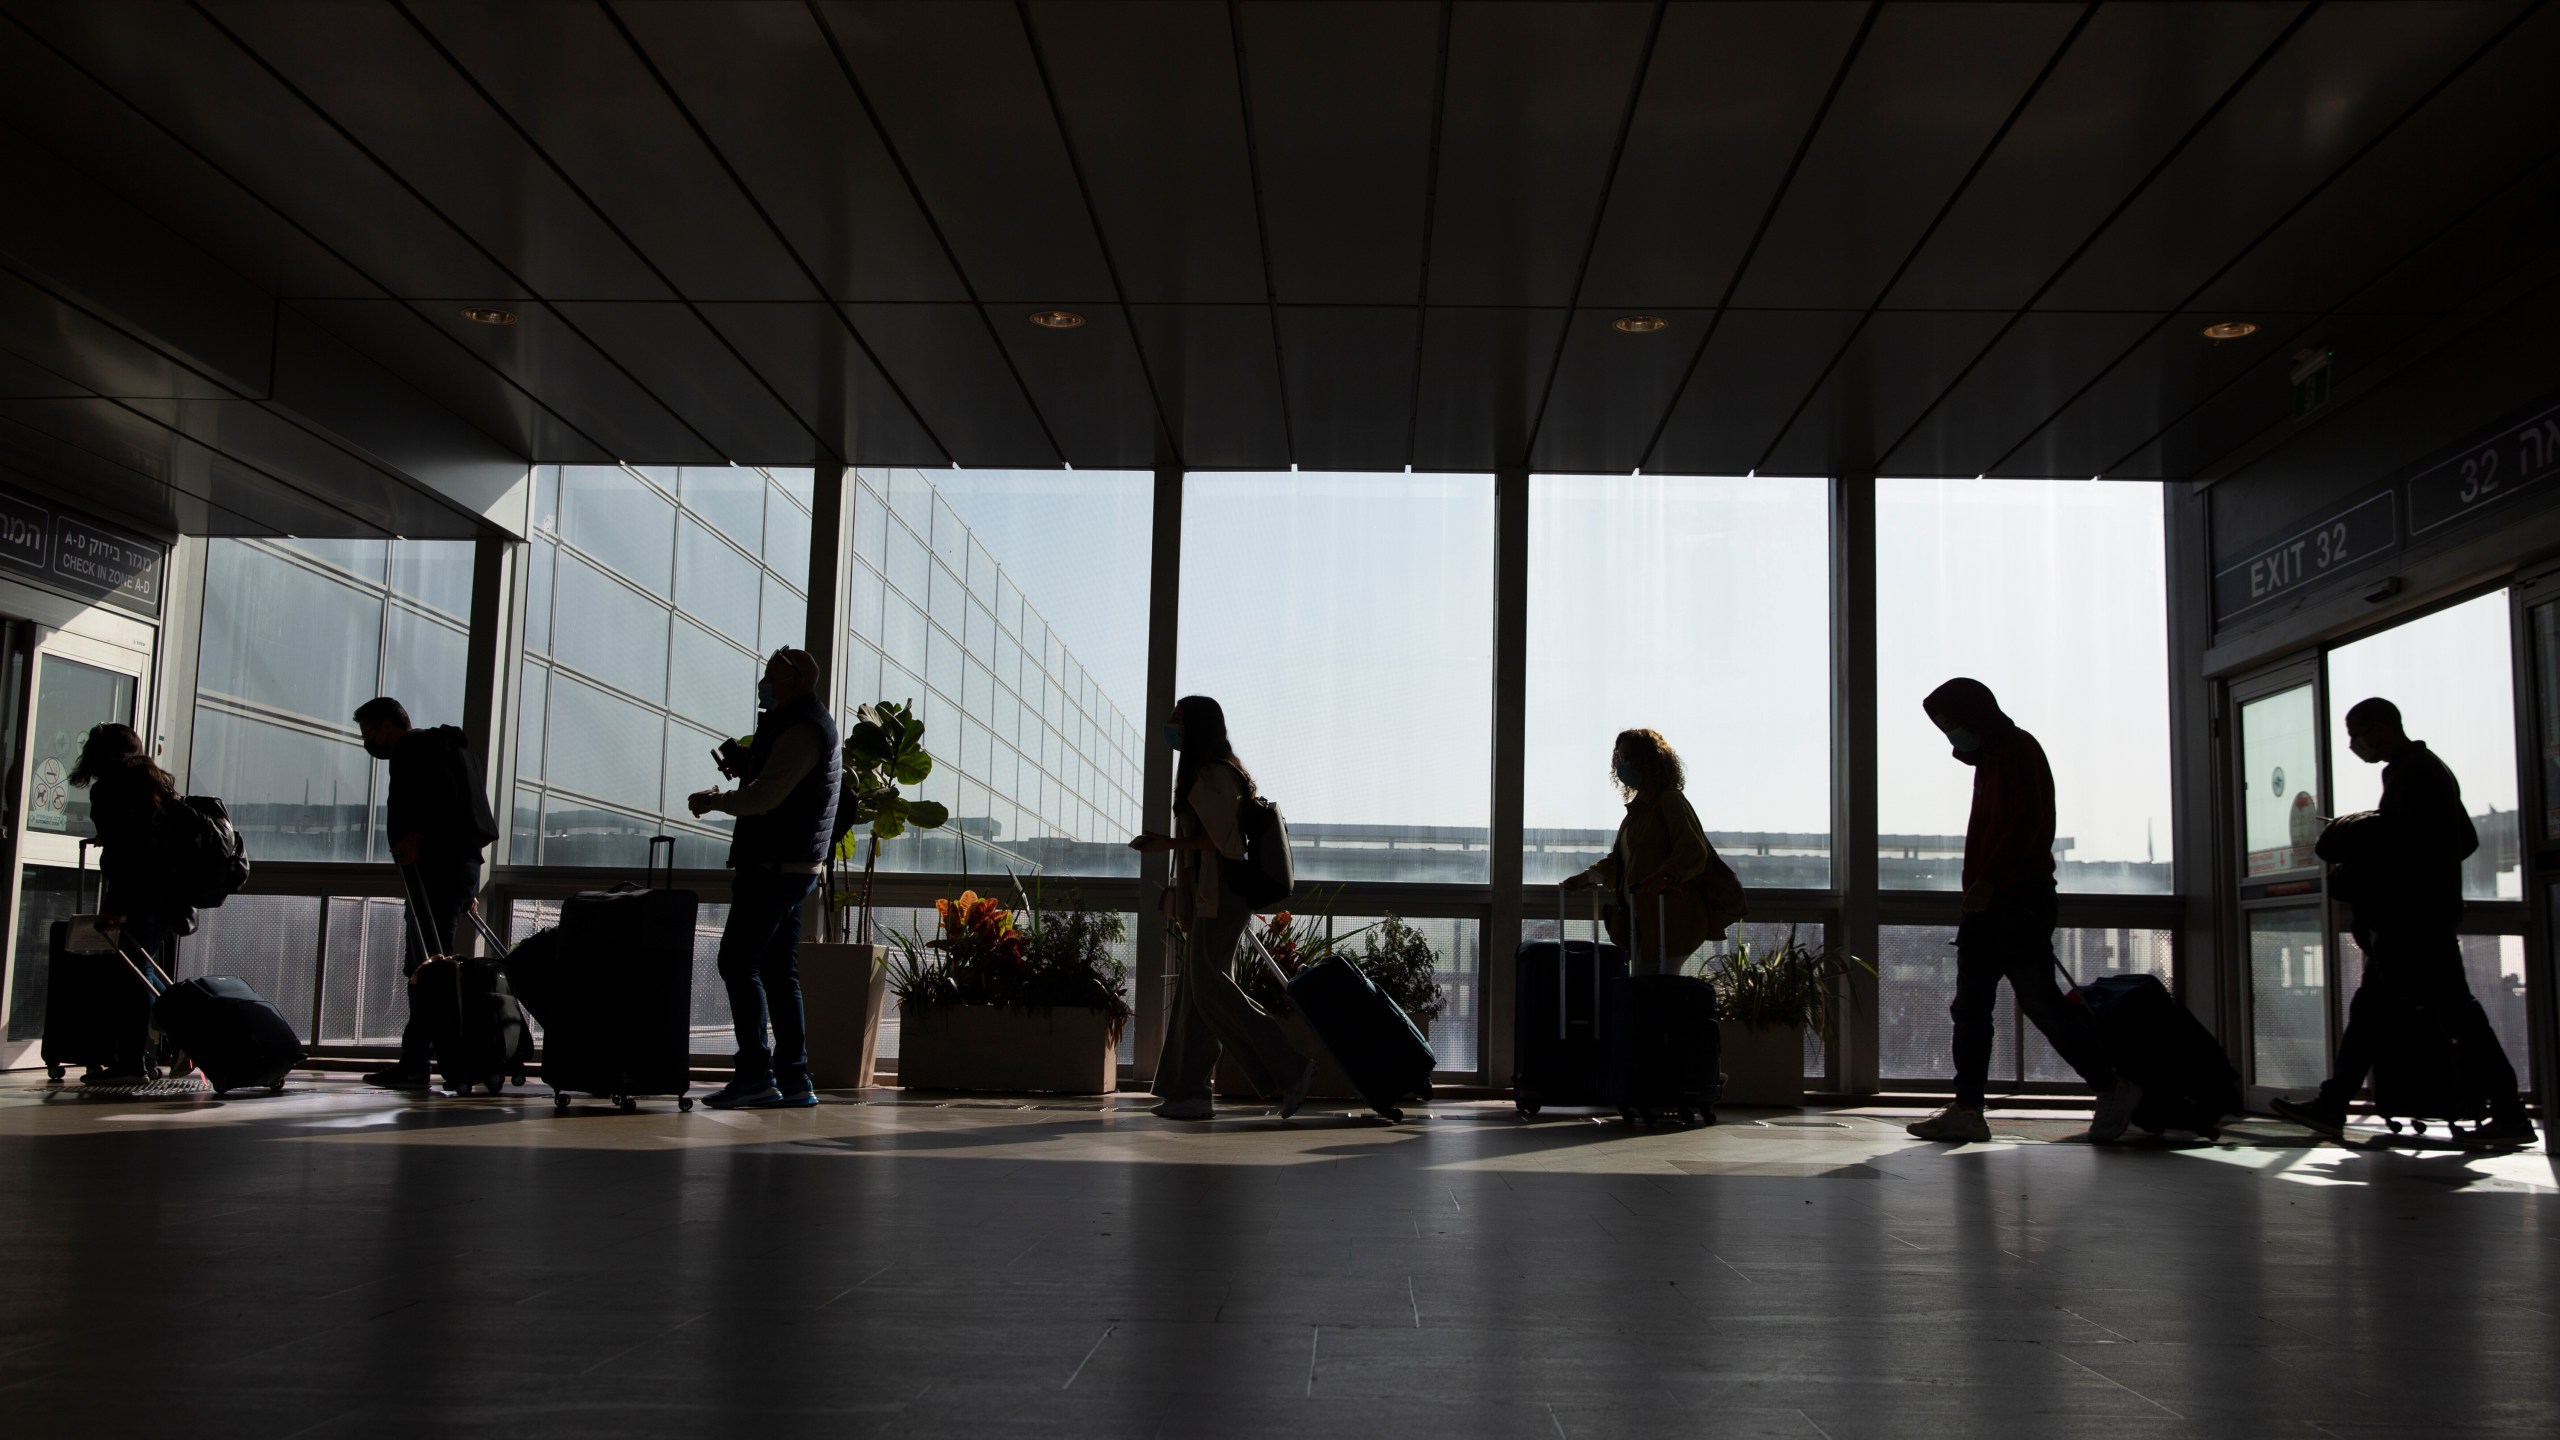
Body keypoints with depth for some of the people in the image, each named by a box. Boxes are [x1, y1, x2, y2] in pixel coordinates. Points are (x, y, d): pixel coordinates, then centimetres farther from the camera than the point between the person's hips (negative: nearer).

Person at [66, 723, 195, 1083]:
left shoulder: (110, 788, -4)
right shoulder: (159, 780, 19)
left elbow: (119, 851, -13)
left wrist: (114, 906, -15)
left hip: (142, 890, -8)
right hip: (173, 888, 8)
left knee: (131, 976, -8)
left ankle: (130, 1062, -11)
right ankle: (145, 1057, 17)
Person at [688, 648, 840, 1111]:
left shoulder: (802, 729, -13)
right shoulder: (809, 724, 21)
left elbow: (764, 797, -20)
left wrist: (713, 800, -4)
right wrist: (745, 765, 9)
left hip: (775, 865, -10)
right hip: (791, 866, 10)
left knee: (738, 962, -9)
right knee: (778, 970, 9)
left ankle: (755, 1073, -11)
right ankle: (793, 1078, 8)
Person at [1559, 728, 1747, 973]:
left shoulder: (1670, 800, -8)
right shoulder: (1639, 806, 21)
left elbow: (1693, 852, -21)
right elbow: (1620, 861, 32)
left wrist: (1664, 878, -36)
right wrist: (1587, 877, 23)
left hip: (1667, 922, -9)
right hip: (1642, 920, 9)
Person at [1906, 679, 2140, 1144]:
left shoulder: (2017, 749, -7)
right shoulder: (1990, 758, 22)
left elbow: (2026, 822, -17)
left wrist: (1988, 881, -21)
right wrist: (1979, 887, 14)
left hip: (2018, 897, -10)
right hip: (1989, 901, 10)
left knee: (2038, 999, -9)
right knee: (1970, 1005, 4)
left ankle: (2113, 1089, 2)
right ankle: (1967, 1109, 3)